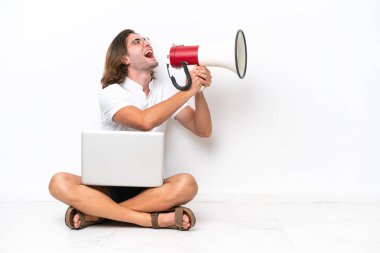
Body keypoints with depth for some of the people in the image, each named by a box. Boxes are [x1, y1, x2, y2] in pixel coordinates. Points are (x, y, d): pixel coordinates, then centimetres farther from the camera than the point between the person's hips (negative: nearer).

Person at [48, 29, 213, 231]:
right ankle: (153, 219, -35)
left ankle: (94, 213, -25)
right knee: (59, 183, -29)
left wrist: (199, 92, -10)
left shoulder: (164, 91, 8)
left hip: (149, 186, 3)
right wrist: (188, 91, -19)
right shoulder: (111, 93, -5)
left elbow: (203, 131, 5)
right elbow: (145, 121, -26)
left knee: (186, 184, -31)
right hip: (108, 186, -2)